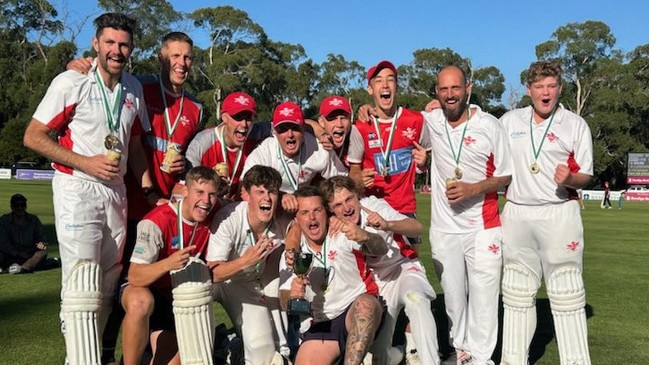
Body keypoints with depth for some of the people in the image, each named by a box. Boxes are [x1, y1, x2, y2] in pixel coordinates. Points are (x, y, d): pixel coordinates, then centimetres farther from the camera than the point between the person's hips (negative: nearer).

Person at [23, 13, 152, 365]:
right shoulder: (71, 82, -8)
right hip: (77, 190, -6)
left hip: (117, 191, 6)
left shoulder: (133, 88, 8)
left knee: (108, 283, 12)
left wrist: (148, 189, 7)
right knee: (83, 283, -10)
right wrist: (86, 163, -17)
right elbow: (33, 137, -8)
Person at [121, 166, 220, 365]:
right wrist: (169, 263, -48)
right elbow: (135, 277, -31)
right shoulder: (157, 221, -25)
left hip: (178, 300, 5)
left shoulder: (211, 219, -9)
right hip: (141, 290, -4)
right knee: (140, 303, -40)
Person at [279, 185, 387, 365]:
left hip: (360, 316, -2)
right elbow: (285, 303, 7)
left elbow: (381, 250, -15)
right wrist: (291, 296, -18)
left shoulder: (343, 235, 0)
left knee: (365, 303, -35)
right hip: (321, 326, 2)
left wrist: (365, 236, -37)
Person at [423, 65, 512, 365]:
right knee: (453, 296, 14)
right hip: (443, 228, 3)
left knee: (483, 295, -1)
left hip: (483, 228, -2)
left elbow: (506, 176, -1)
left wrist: (472, 189, -17)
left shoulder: (490, 126, -5)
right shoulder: (430, 122, 1)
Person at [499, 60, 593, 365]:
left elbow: (585, 176, -1)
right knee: (517, 293, 10)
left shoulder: (576, 125, 1)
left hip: (559, 215, -3)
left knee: (566, 294, -1)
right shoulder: (509, 121, 8)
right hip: (517, 214, 3)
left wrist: (569, 179, -21)